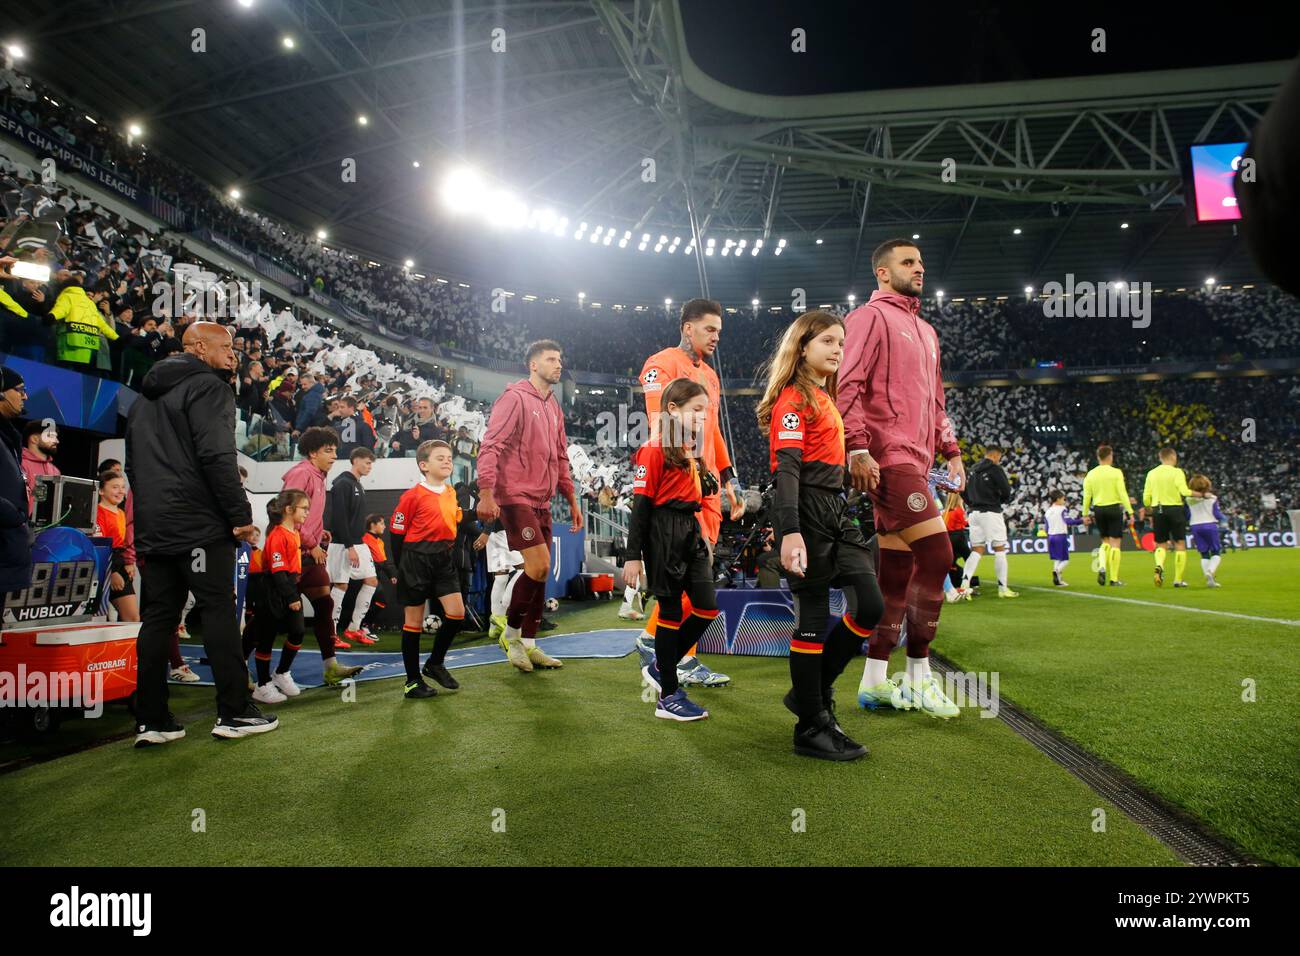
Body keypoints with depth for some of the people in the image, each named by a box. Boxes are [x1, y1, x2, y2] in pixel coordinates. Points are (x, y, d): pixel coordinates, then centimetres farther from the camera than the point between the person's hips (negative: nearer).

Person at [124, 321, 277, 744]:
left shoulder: (146, 396, 23)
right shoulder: (207, 385, -6)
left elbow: (133, 463, 25)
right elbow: (216, 455, -18)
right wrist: (241, 514, -16)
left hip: (152, 525, 8)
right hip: (199, 523, -8)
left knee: (157, 618, 8)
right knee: (219, 613, -3)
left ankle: (151, 721, 10)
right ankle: (234, 712, 0)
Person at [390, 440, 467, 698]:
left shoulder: (451, 493, 8)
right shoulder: (413, 496, -12)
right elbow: (396, 532, -8)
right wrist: (401, 569, -4)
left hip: (443, 559, 6)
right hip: (416, 560, -6)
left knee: (456, 613, -3)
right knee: (414, 621, 3)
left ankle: (435, 664, 19)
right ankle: (412, 682, 13)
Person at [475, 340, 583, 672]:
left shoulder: (553, 407, 18)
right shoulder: (514, 397, -7)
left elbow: (560, 457, 24)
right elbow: (490, 445, -15)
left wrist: (572, 499, 19)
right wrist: (486, 492, -24)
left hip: (541, 501, 8)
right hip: (515, 496, -8)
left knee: (540, 572, 7)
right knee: (539, 565, -14)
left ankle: (528, 644, 17)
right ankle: (511, 633, 6)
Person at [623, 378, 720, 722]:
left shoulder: (693, 449, 14)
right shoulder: (654, 451, -12)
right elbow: (640, 505, -14)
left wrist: (704, 541, 20)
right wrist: (633, 556, -16)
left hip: (691, 532, 8)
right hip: (663, 535, -8)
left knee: (708, 608, 6)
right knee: (672, 612, -1)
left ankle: (660, 667, 24)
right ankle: (667, 696, 12)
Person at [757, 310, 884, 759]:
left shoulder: (824, 397, 19)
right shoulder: (793, 398, -9)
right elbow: (787, 467, -19)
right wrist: (790, 532, -29)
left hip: (835, 511, 9)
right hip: (807, 513, -9)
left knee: (870, 605, 5)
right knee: (813, 617, -3)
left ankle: (813, 693, 21)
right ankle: (812, 728, 10)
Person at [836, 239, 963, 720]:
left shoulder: (925, 331, 26)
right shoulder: (871, 316, -2)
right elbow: (848, 386, -13)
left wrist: (951, 451, 21)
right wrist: (857, 447, -22)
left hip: (914, 460, 9)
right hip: (889, 458, -9)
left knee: (895, 569, 7)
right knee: (937, 554, -13)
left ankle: (875, 681, 12)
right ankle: (919, 677, -2)